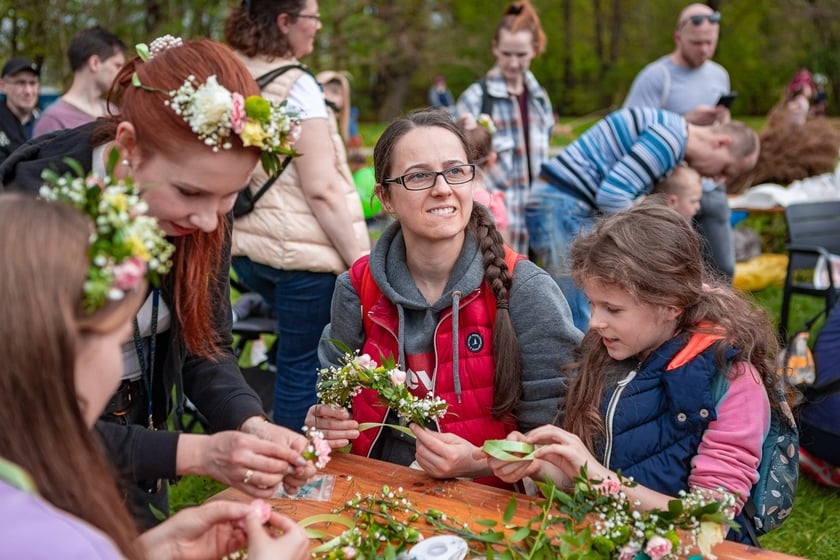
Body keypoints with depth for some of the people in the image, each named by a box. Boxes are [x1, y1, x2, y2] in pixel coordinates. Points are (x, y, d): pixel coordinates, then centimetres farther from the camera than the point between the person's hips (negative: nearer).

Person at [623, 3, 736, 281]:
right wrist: (688, 120, -22)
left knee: (723, 269, 8)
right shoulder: (655, 77, -9)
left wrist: (722, 120, -1)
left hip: (712, 188, 6)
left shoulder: (719, 75, 12)